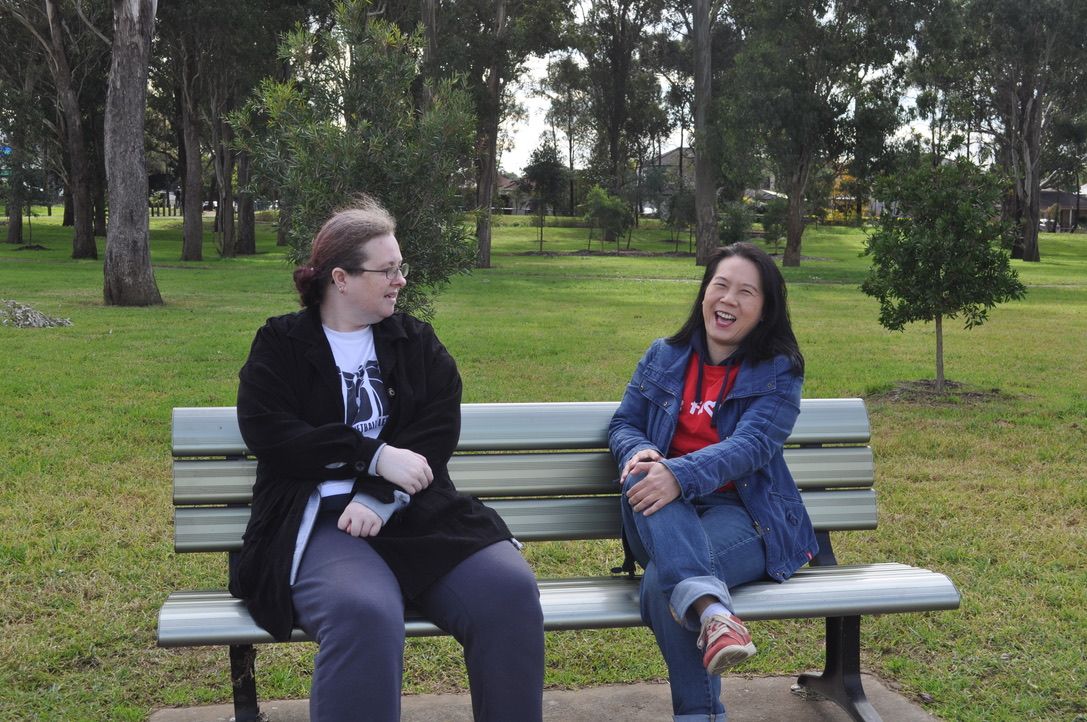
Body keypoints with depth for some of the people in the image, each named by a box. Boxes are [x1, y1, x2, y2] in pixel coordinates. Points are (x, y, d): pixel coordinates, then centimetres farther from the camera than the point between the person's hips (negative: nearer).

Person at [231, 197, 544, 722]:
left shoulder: (416, 341, 16)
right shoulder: (279, 344, 9)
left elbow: (438, 428, 3)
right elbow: (268, 433, -6)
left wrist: (380, 497, -14)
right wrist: (376, 456, -13)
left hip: (413, 512, 3)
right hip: (320, 518, -3)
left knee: (510, 589, -24)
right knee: (365, 614, -37)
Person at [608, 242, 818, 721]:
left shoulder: (778, 373, 2)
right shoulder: (663, 357, 14)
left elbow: (749, 447, -15)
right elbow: (623, 425, 14)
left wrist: (680, 475, -35)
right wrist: (639, 452, -14)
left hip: (743, 513, -3)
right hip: (666, 519, 3)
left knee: (660, 581, -35)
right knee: (643, 474, -35)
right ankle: (709, 608, -55)